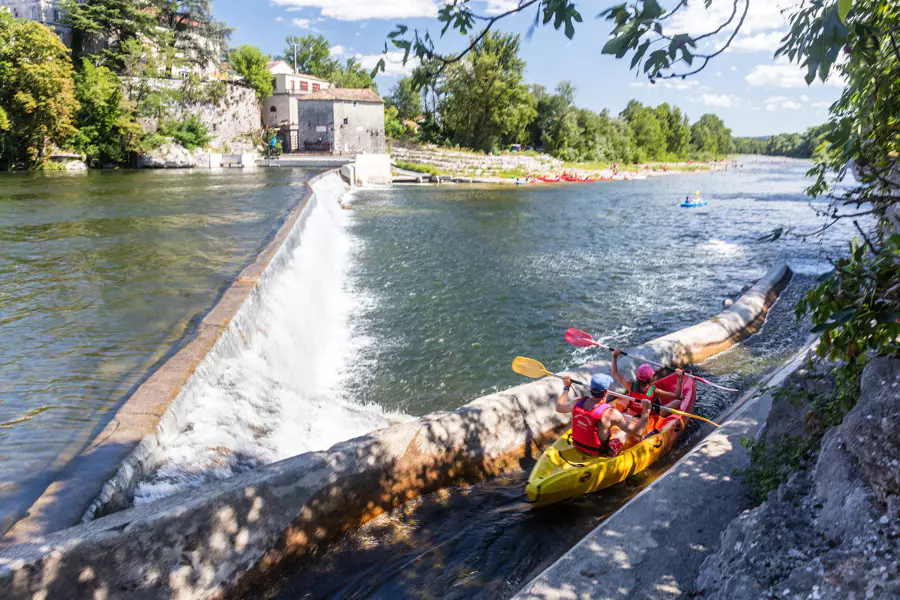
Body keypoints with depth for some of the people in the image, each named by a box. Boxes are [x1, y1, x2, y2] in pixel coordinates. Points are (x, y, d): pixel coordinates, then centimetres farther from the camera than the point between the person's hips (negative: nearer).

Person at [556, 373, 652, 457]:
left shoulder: (578, 402, -17)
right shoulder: (610, 413, -31)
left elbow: (559, 407, 5)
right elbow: (638, 432, -26)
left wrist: (566, 388, 16)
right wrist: (646, 410, -19)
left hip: (578, 447, 5)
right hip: (602, 452, -5)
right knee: (628, 427, 15)